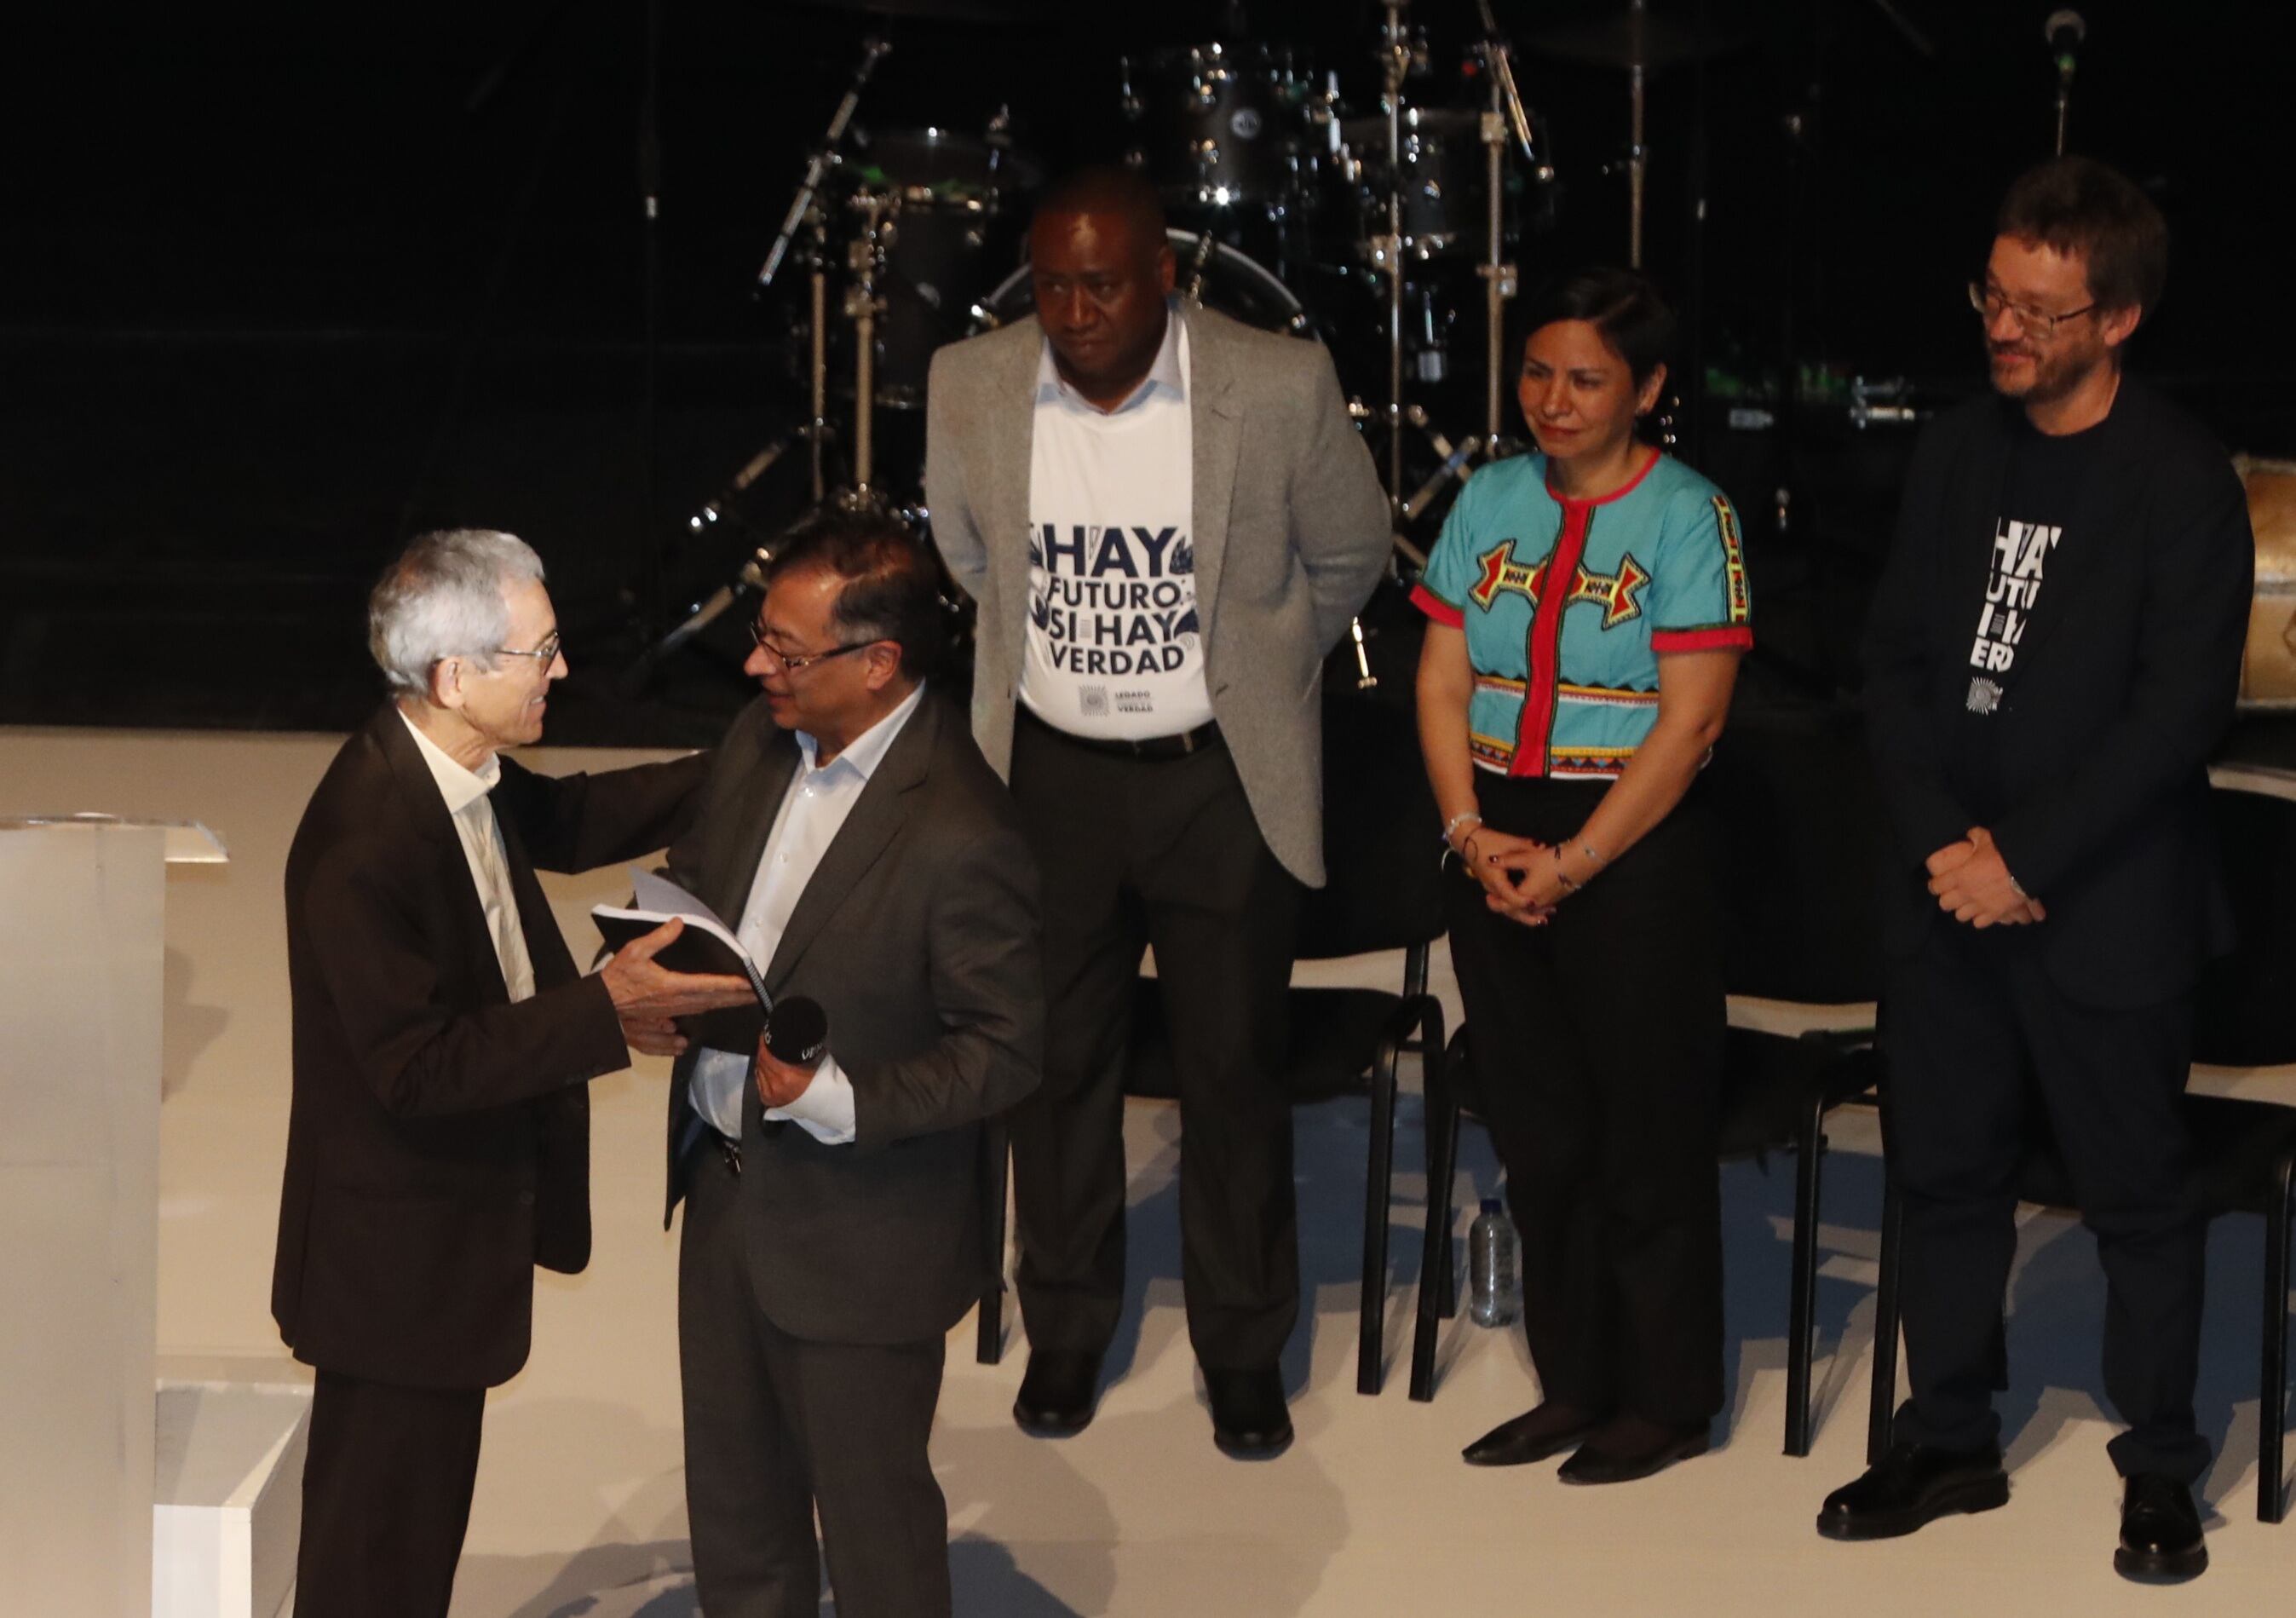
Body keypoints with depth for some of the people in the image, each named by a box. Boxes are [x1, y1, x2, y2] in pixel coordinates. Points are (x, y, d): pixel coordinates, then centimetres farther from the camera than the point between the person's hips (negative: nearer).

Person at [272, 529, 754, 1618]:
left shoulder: (461, 768, -4)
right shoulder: (364, 844, -31)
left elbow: (560, 822, 18)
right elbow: (417, 1067, -29)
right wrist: (604, 1014, -31)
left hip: (458, 1228, 9)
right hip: (397, 1255, -9)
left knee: (421, 1511, 24)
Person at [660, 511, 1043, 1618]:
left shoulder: (959, 839, -28)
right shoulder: (761, 740, -4)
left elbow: (1003, 1052, -20)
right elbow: (693, 880, 13)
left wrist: (837, 1101, -31)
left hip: (859, 1240, -7)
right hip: (725, 1183, 8)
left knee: (870, 1507, 12)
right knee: (732, 1484, 24)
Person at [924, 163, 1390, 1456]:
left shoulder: (1281, 388, -15)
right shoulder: (971, 390, -8)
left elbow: (1350, 553, 4)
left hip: (1222, 778, -2)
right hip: (1051, 771, 2)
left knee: (1236, 1070, 6)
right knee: (1061, 1061, 11)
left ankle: (1245, 1350, 22)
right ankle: (1067, 1332, 29)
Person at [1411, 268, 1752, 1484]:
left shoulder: (1686, 516, -7)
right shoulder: (1491, 501, 9)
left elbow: (1688, 719, -13)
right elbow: (1443, 682, 8)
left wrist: (1572, 863, -15)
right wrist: (1472, 834, -6)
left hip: (1634, 848, -5)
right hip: (1496, 844, 5)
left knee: (1648, 1132, 1)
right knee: (1537, 1130, 11)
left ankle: (1667, 1399, 13)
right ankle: (1574, 1384, 22)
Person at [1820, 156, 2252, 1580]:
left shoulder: (2181, 483, -10)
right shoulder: (1959, 456, 8)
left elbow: (2181, 709, -14)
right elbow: (1897, 659, 7)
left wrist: (2024, 858, -16)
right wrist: (1944, 842, -7)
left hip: (2103, 910, -5)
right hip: (1948, 896, 5)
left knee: (2137, 1193, 4)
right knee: (1949, 1176, 12)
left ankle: (2161, 1471, 16)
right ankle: (1952, 1442, 25)